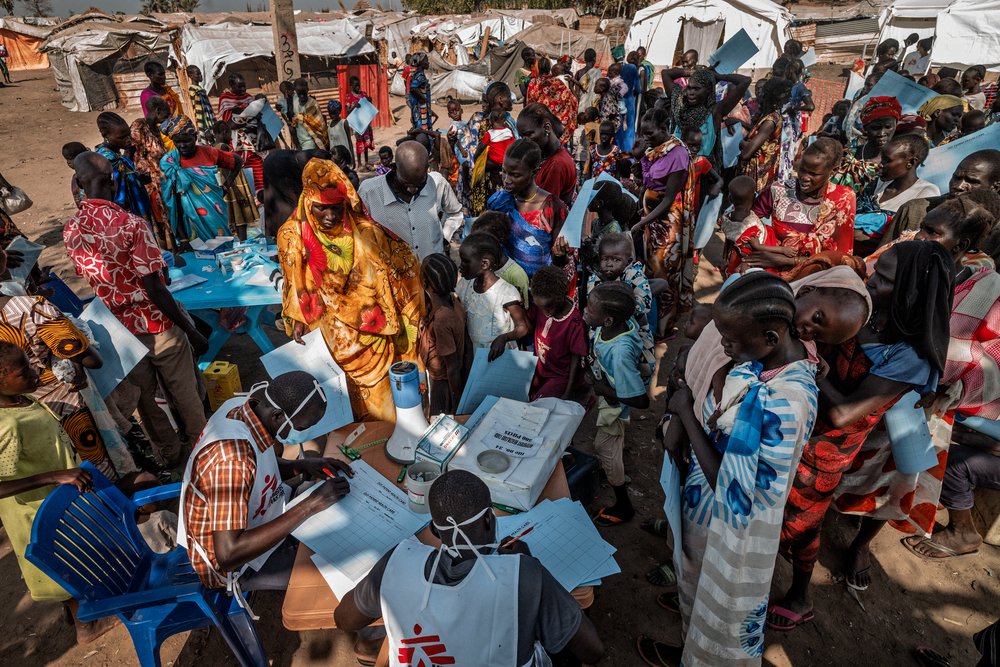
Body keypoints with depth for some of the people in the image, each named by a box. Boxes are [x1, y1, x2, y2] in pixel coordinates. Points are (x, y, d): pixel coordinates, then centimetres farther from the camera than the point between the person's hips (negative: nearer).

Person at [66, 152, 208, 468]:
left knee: (145, 398, 19)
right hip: (157, 326, -5)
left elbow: (92, 280, 10)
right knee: (184, 394, 14)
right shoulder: (131, 224, -21)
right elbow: (154, 290, -23)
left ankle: (170, 457, 37)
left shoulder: (70, 230, -2)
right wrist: (192, 332, -16)